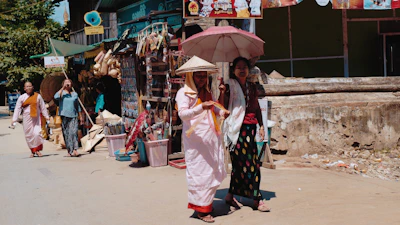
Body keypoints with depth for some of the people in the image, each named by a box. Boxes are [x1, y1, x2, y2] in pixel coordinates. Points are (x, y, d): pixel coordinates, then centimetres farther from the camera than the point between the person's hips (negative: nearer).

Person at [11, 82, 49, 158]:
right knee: (29, 135, 4)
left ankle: (37, 150, 1)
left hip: (36, 118, -1)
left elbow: (43, 107, 9)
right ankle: (32, 151, 17)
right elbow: (17, 109, 2)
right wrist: (14, 119, -5)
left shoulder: (38, 96, 4)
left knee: (37, 133, -14)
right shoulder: (21, 98, 4)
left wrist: (46, 117, 9)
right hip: (26, 118, 1)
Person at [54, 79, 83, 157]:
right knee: (66, 134, 0)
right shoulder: (62, 93, 5)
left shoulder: (75, 94, 15)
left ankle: (75, 149, -21)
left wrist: (80, 116, 18)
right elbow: (56, 97, -18)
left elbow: (77, 106, 21)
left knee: (74, 132, -14)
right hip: (64, 116, -1)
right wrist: (63, 88, -14)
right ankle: (69, 151, 6)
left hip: (73, 116, 1)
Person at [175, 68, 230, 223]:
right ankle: (201, 209, 4)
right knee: (200, 172, -5)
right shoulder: (184, 92, -5)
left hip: (212, 138, 7)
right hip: (196, 139, -7)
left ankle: (206, 202, 20)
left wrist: (221, 112, 10)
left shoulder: (207, 92, 19)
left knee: (215, 172, 6)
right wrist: (201, 107, -35)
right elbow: (182, 114, -20)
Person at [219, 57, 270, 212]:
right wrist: (222, 93, -24)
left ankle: (231, 196, 20)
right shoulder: (230, 87, -3)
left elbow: (257, 108, 19)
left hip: (250, 127, 6)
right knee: (251, 163, -7)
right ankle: (257, 200, -2)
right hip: (238, 127, -6)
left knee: (240, 164, 9)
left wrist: (261, 126, 15)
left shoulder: (252, 87, 14)